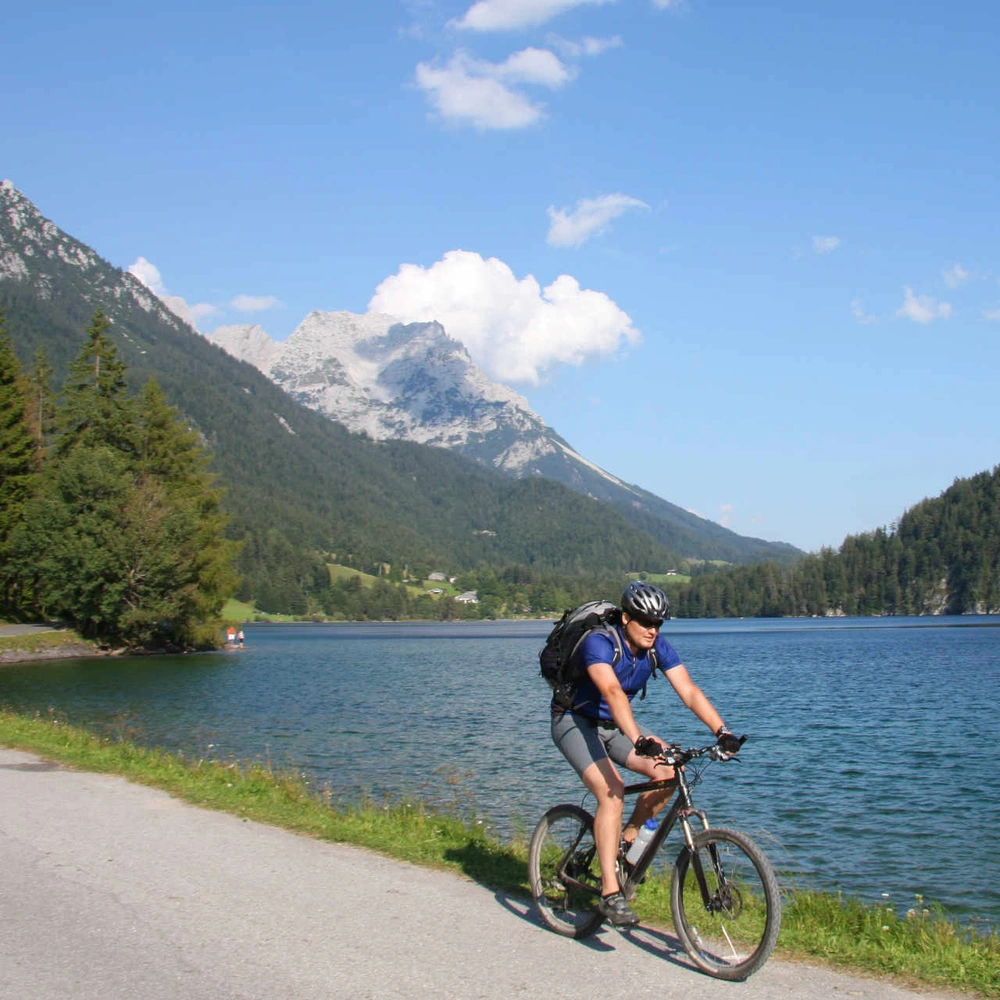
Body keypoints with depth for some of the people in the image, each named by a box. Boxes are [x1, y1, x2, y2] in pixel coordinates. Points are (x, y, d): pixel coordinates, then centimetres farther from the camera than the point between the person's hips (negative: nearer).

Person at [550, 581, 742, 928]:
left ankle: (625, 841, 7)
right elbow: (613, 692, -44)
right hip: (575, 721, -6)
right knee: (612, 790, -27)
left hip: (613, 725, 6)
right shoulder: (599, 643, -29)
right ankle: (610, 893, -25)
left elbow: (689, 692, -18)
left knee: (666, 773, -14)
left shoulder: (658, 647, -10)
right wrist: (639, 739, -58)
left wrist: (722, 731, -33)